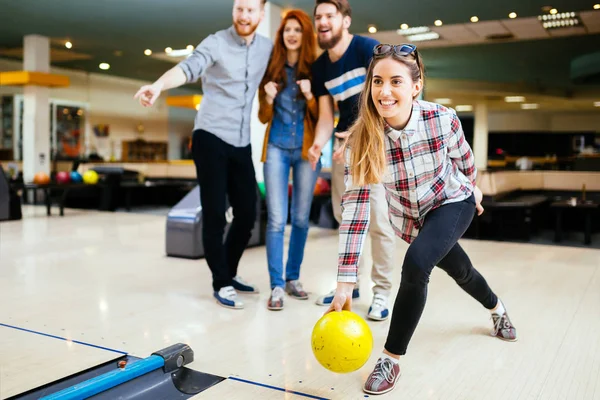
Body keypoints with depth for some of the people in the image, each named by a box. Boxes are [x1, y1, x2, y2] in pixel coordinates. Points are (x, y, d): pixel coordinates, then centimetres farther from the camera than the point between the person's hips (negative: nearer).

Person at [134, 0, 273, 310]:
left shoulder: (268, 48, 8)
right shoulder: (216, 43, -8)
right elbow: (188, 68, -25)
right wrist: (159, 85, -44)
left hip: (242, 144, 5)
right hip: (211, 138, -5)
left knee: (247, 214, 7)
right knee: (214, 215, -3)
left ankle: (229, 273, 28)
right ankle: (221, 284, 9)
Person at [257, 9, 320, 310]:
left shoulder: (315, 69, 3)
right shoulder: (271, 69, 4)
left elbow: (322, 116, 1)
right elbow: (263, 118, 7)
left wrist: (310, 96, -16)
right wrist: (268, 99, -12)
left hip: (306, 150, 1)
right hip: (277, 149, 0)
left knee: (301, 218, 8)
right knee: (276, 219, -7)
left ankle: (293, 278, 22)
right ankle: (276, 286, -2)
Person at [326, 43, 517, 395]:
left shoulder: (442, 119, -30)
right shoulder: (361, 139, -29)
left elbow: (462, 156, -7)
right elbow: (355, 203, -31)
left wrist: (473, 186, 14)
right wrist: (346, 281, -36)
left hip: (453, 203, -2)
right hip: (409, 216, 3)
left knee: (416, 264, -29)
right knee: (460, 271, 24)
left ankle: (392, 359, -10)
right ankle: (498, 309, 60)